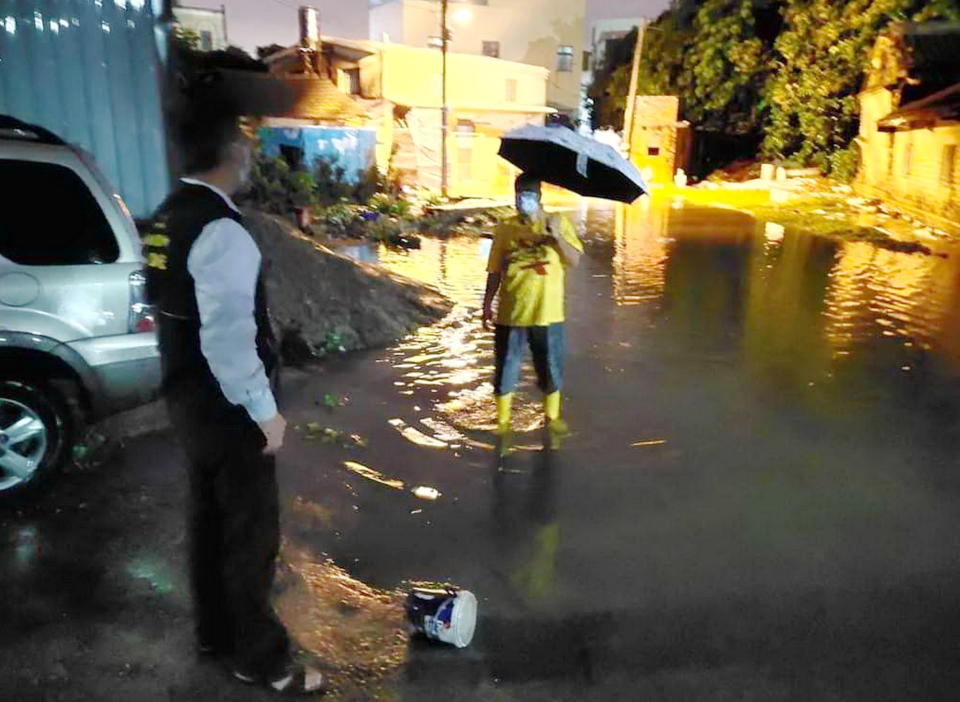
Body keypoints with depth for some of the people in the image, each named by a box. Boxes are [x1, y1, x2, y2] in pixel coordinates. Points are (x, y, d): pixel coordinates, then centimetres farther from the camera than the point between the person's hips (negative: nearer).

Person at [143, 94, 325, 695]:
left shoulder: (169, 219, 8)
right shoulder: (221, 231, -22)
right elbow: (228, 336, -27)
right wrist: (264, 410, -18)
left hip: (189, 396, 9)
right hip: (227, 406, -9)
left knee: (210, 516, 21)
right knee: (251, 532, 5)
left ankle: (215, 630, 39)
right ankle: (261, 659, 22)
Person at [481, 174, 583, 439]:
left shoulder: (558, 223, 0)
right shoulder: (505, 229, 2)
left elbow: (574, 260, -9)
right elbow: (495, 272, 6)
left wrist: (557, 238, -23)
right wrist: (487, 304, 2)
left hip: (547, 313, 0)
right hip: (511, 313, 0)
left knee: (550, 368, 12)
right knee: (505, 368, 7)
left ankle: (552, 416, 33)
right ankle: (503, 420, 23)